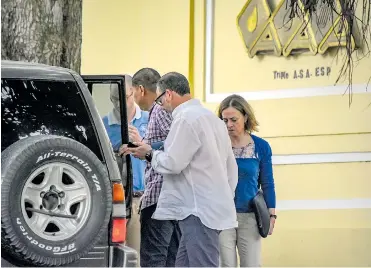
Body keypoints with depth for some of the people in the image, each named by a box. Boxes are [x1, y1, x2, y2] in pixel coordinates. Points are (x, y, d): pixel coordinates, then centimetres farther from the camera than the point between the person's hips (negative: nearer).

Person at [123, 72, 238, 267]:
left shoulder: (185, 119, -12)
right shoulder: (211, 118, 19)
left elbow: (173, 163, -17)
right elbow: (231, 167, 21)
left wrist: (149, 154, 2)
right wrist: (223, 199, 25)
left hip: (200, 211, -10)